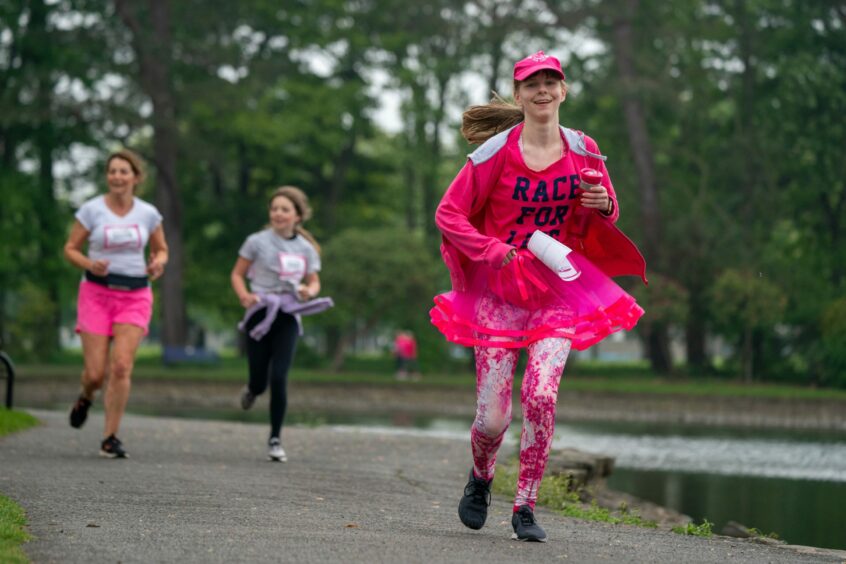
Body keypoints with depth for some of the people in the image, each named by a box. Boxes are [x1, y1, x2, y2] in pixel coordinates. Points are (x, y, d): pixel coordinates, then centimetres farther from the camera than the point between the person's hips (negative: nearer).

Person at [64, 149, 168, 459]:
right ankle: (86, 397, 34)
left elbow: (161, 249, 17)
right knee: (95, 372, -5)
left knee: (122, 366, -14)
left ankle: (111, 438, -5)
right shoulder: (91, 210, -3)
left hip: (135, 295, 1)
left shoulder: (149, 214, 3)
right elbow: (70, 248, 3)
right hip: (97, 292, -1)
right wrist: (90, 265, -17)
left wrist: (158, 263, -6)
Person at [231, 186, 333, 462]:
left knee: (279, 378, -11)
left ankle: (275, 439, 1)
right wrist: (245, 296, -15)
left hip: (288, 317, 1)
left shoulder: (306, 248, 6)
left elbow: (314, 281, 16)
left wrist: (309, 291, -8)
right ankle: (252, 390, 40)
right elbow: (237, 274, 4)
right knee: (260, 381, 0)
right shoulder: (257, 242, -1)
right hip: (260, 315, -1)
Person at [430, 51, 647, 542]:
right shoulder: (498, 151, -8)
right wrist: (491, 249, -16)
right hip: (500, 287, -2)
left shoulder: (582, 149, 2)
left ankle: (526, 506, -1)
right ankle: (481, 478, 32)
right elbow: (449, 213, -4)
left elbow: (608, 215, 15)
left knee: (541, 395, -18)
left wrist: (603, 204, -8)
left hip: (558, 288, 2)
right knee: (494, 416, -4)